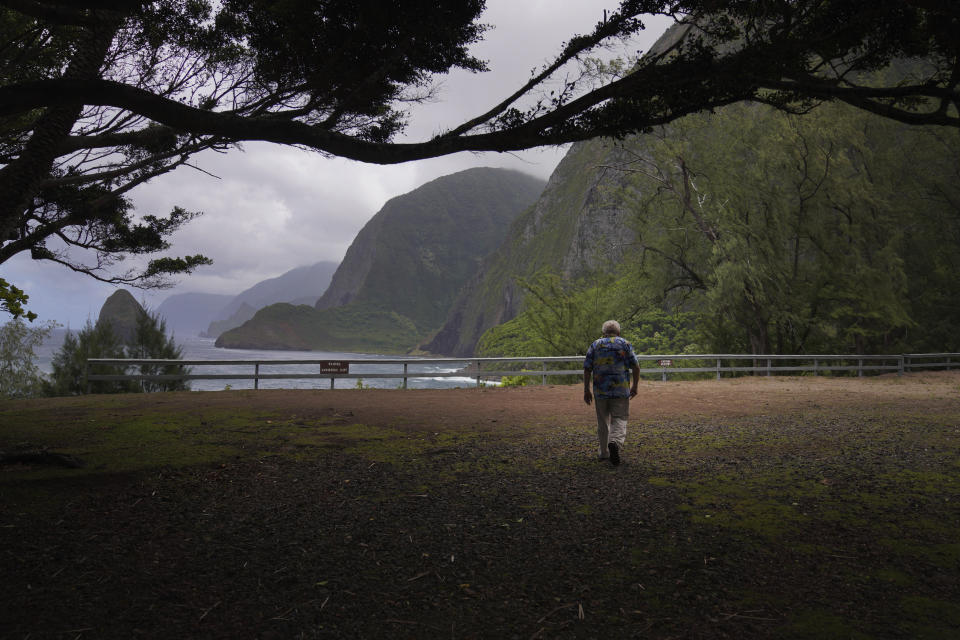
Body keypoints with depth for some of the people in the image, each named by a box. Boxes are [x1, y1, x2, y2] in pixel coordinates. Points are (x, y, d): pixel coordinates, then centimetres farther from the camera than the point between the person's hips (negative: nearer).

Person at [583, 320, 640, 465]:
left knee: (603, 421, 13)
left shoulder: (595, 345, 7)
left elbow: (587, 369, 2)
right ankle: (615, 443, -26)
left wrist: (586, 390, 5)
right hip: (621, 390, -1)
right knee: (619, 419, 1)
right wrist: (634, 386, 9)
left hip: (600, 390, 2)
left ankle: (604, 452, 20)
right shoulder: (625, 344, 5)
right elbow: (636, 367, -1)